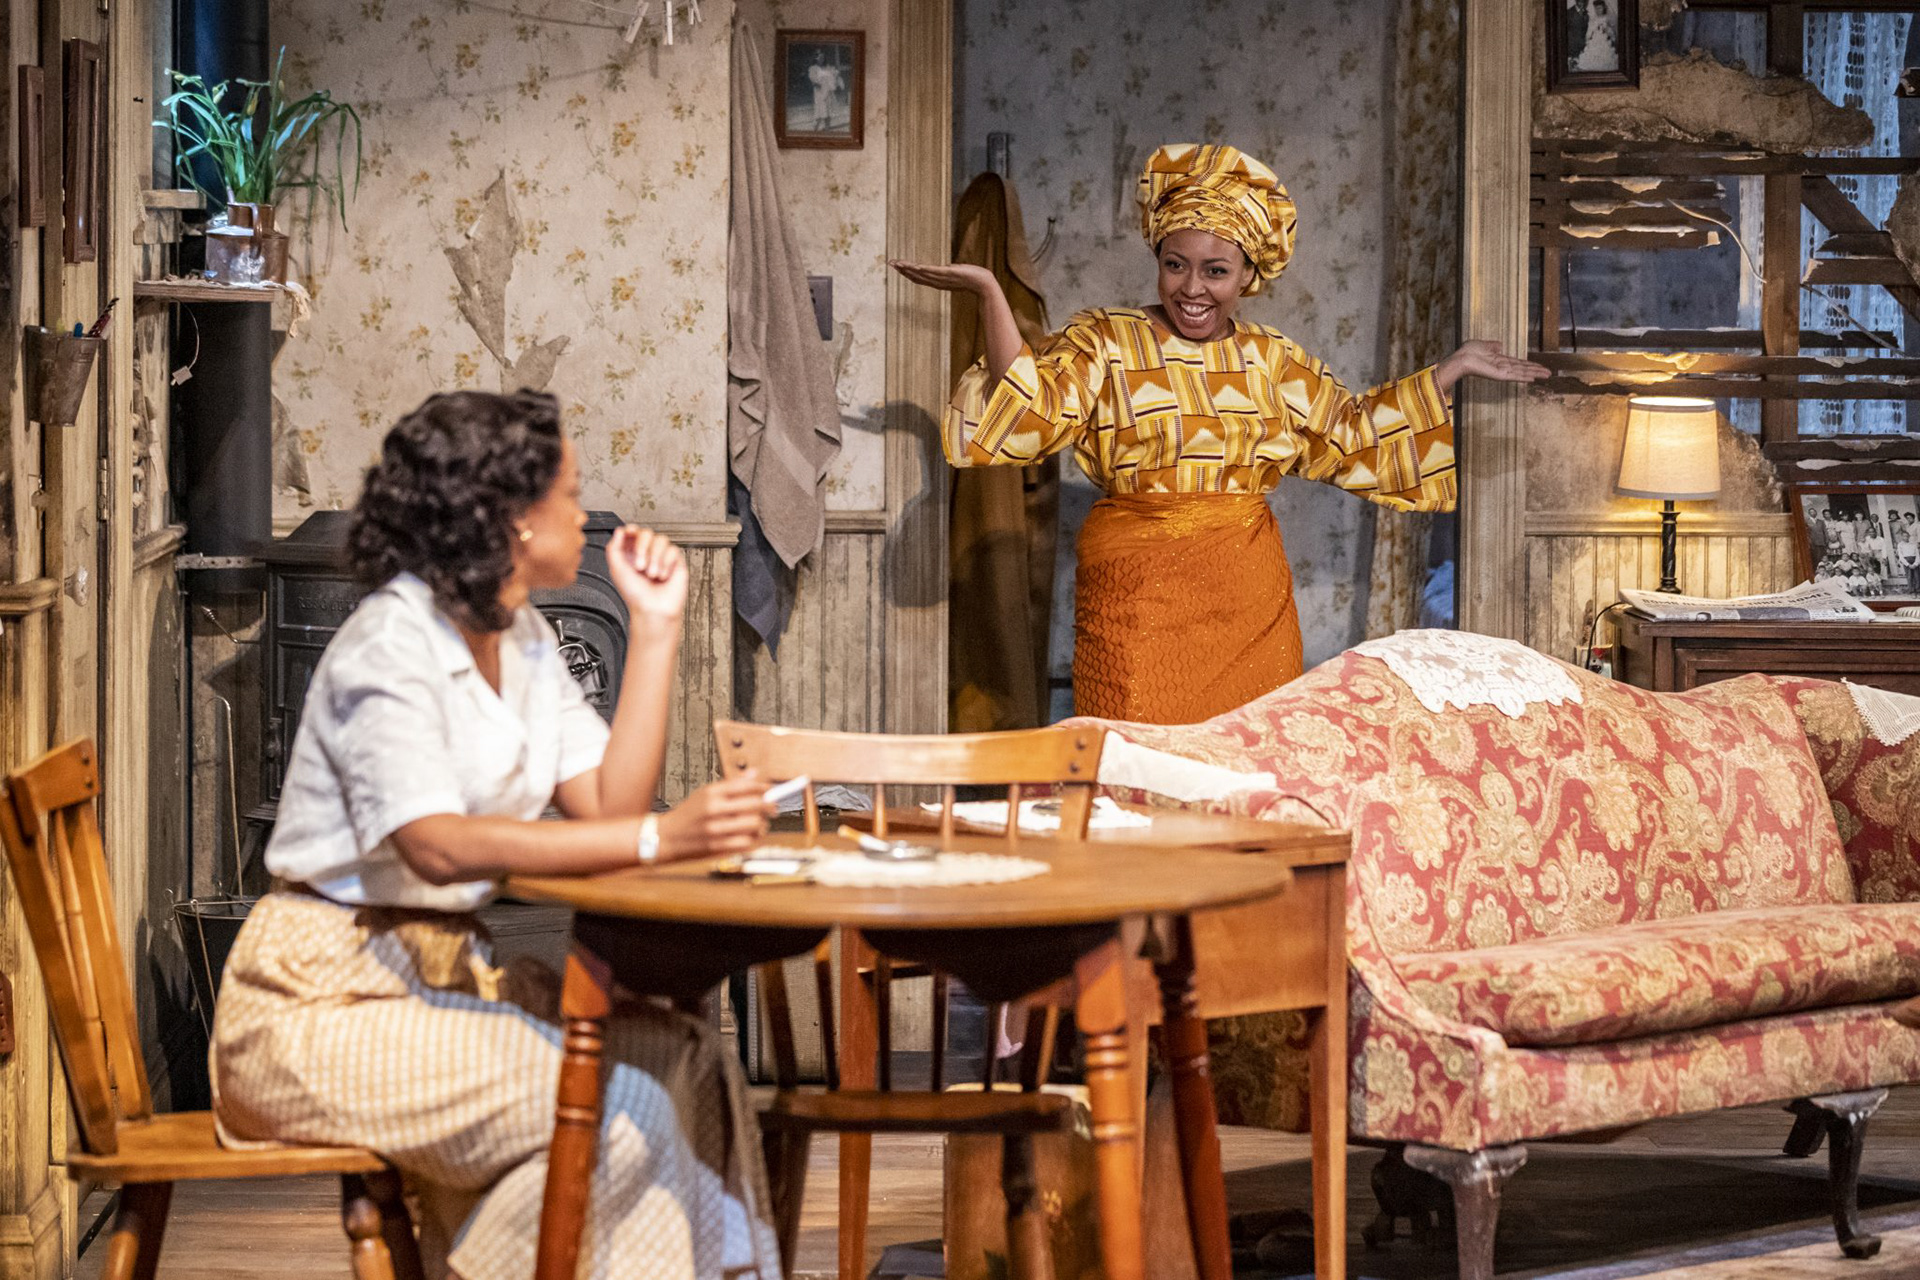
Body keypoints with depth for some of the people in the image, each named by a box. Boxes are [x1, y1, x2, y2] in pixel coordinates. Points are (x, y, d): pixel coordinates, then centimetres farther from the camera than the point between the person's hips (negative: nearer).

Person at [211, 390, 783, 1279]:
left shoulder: (524, 640, 12)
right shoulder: (389, 647, -16)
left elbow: (604, 805, 1)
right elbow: (436, 844, -30)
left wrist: (655, 628, 1)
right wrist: (659, 838, -38)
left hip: (448, 975, 9)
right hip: (324, 1004, -9)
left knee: (682, 1060, -12)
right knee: (611, 1111, -25)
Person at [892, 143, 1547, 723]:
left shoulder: (1271, 358, 13)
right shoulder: (1106, 342, 1)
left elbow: (1356, 437, 22)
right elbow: (1027, 412, -13)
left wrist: (1456, 366, 23)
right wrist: (991, 294, -21)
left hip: (1252, 605, 4)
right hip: (1141, 600, -4)